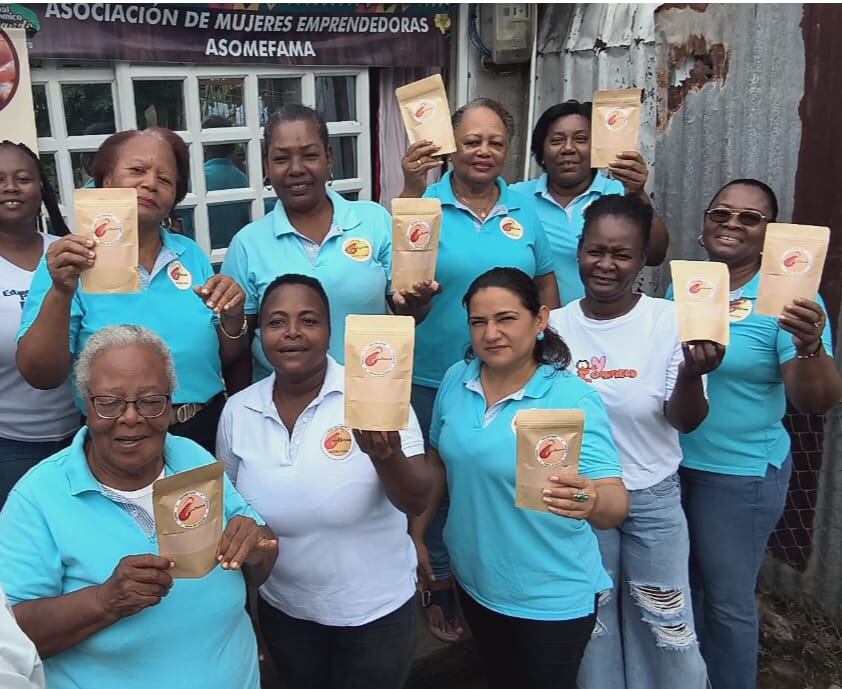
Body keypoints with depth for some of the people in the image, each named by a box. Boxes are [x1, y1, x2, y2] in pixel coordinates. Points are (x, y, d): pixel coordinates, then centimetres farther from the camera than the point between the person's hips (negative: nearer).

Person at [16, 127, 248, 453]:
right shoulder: (69, 260, -6)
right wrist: (60, 293, -27)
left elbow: (228, 358, 6)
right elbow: (40, 376, -14)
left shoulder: (192, 255, 3)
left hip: (208, 430, 3)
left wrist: (232, 317, -13)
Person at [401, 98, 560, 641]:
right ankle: (441, 589, 36)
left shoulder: (523, 208, 2)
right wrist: (412, 187, -35)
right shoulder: (428, 201, -8)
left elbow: (547, 283, 9)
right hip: (436, 380, -3)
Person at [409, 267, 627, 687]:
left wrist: (592, 502, -51)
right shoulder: (456, 380, -7)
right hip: (473, 581, 5)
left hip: (551, 598, -5)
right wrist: (416, 533, 10)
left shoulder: (573, 399, -22)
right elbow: (438, 461, 8)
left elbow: (615, 502, -30)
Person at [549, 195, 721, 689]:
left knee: (667, 626, 12)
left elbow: (685, 421, -13)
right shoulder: (556, 327, -7)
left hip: (653, 497, -1)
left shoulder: (670, 321, -12)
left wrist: (690, 375, -33)